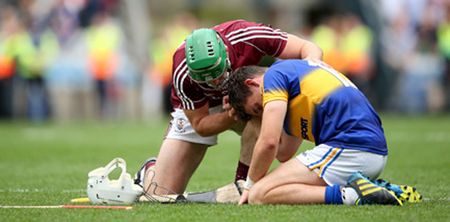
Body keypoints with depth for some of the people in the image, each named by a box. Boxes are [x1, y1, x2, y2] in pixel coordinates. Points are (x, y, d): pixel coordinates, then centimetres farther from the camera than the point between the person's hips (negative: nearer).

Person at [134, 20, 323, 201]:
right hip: (197, 109, -1)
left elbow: (309, 49, -27)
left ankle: (242, 183, -23)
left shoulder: (247, 36, -35)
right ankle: (149, 173, 27)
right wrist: (234, 115, -40)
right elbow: (200, 126, -21)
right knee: (161, 194, -10)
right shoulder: (183, 76, -34)